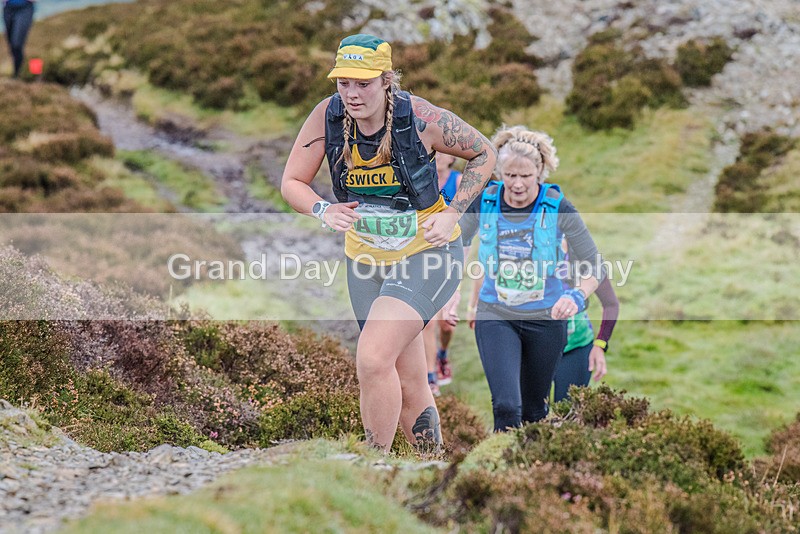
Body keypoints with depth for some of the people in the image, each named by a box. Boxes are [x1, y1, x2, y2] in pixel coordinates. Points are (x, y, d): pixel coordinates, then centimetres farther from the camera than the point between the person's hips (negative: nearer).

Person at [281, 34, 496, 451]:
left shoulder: (421, 119, -19)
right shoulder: (327, 116, -11)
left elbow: (484, 153, -4)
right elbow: (292, 182, -2)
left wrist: (451, 214, -14)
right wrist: (323, 210, -23)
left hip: (426, 252, -4)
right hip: (365, 259, 4)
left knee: (372, 359, -24)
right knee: (408, 388, 11)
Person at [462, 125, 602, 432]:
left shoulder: (557, 208, -13)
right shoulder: (484, 202, -8)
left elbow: (594, 265, -9)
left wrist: (578, 296, -29)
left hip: (545, 319, 0)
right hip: (495, 317, 0)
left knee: (534, 412, 14)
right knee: (506, 407, -16)